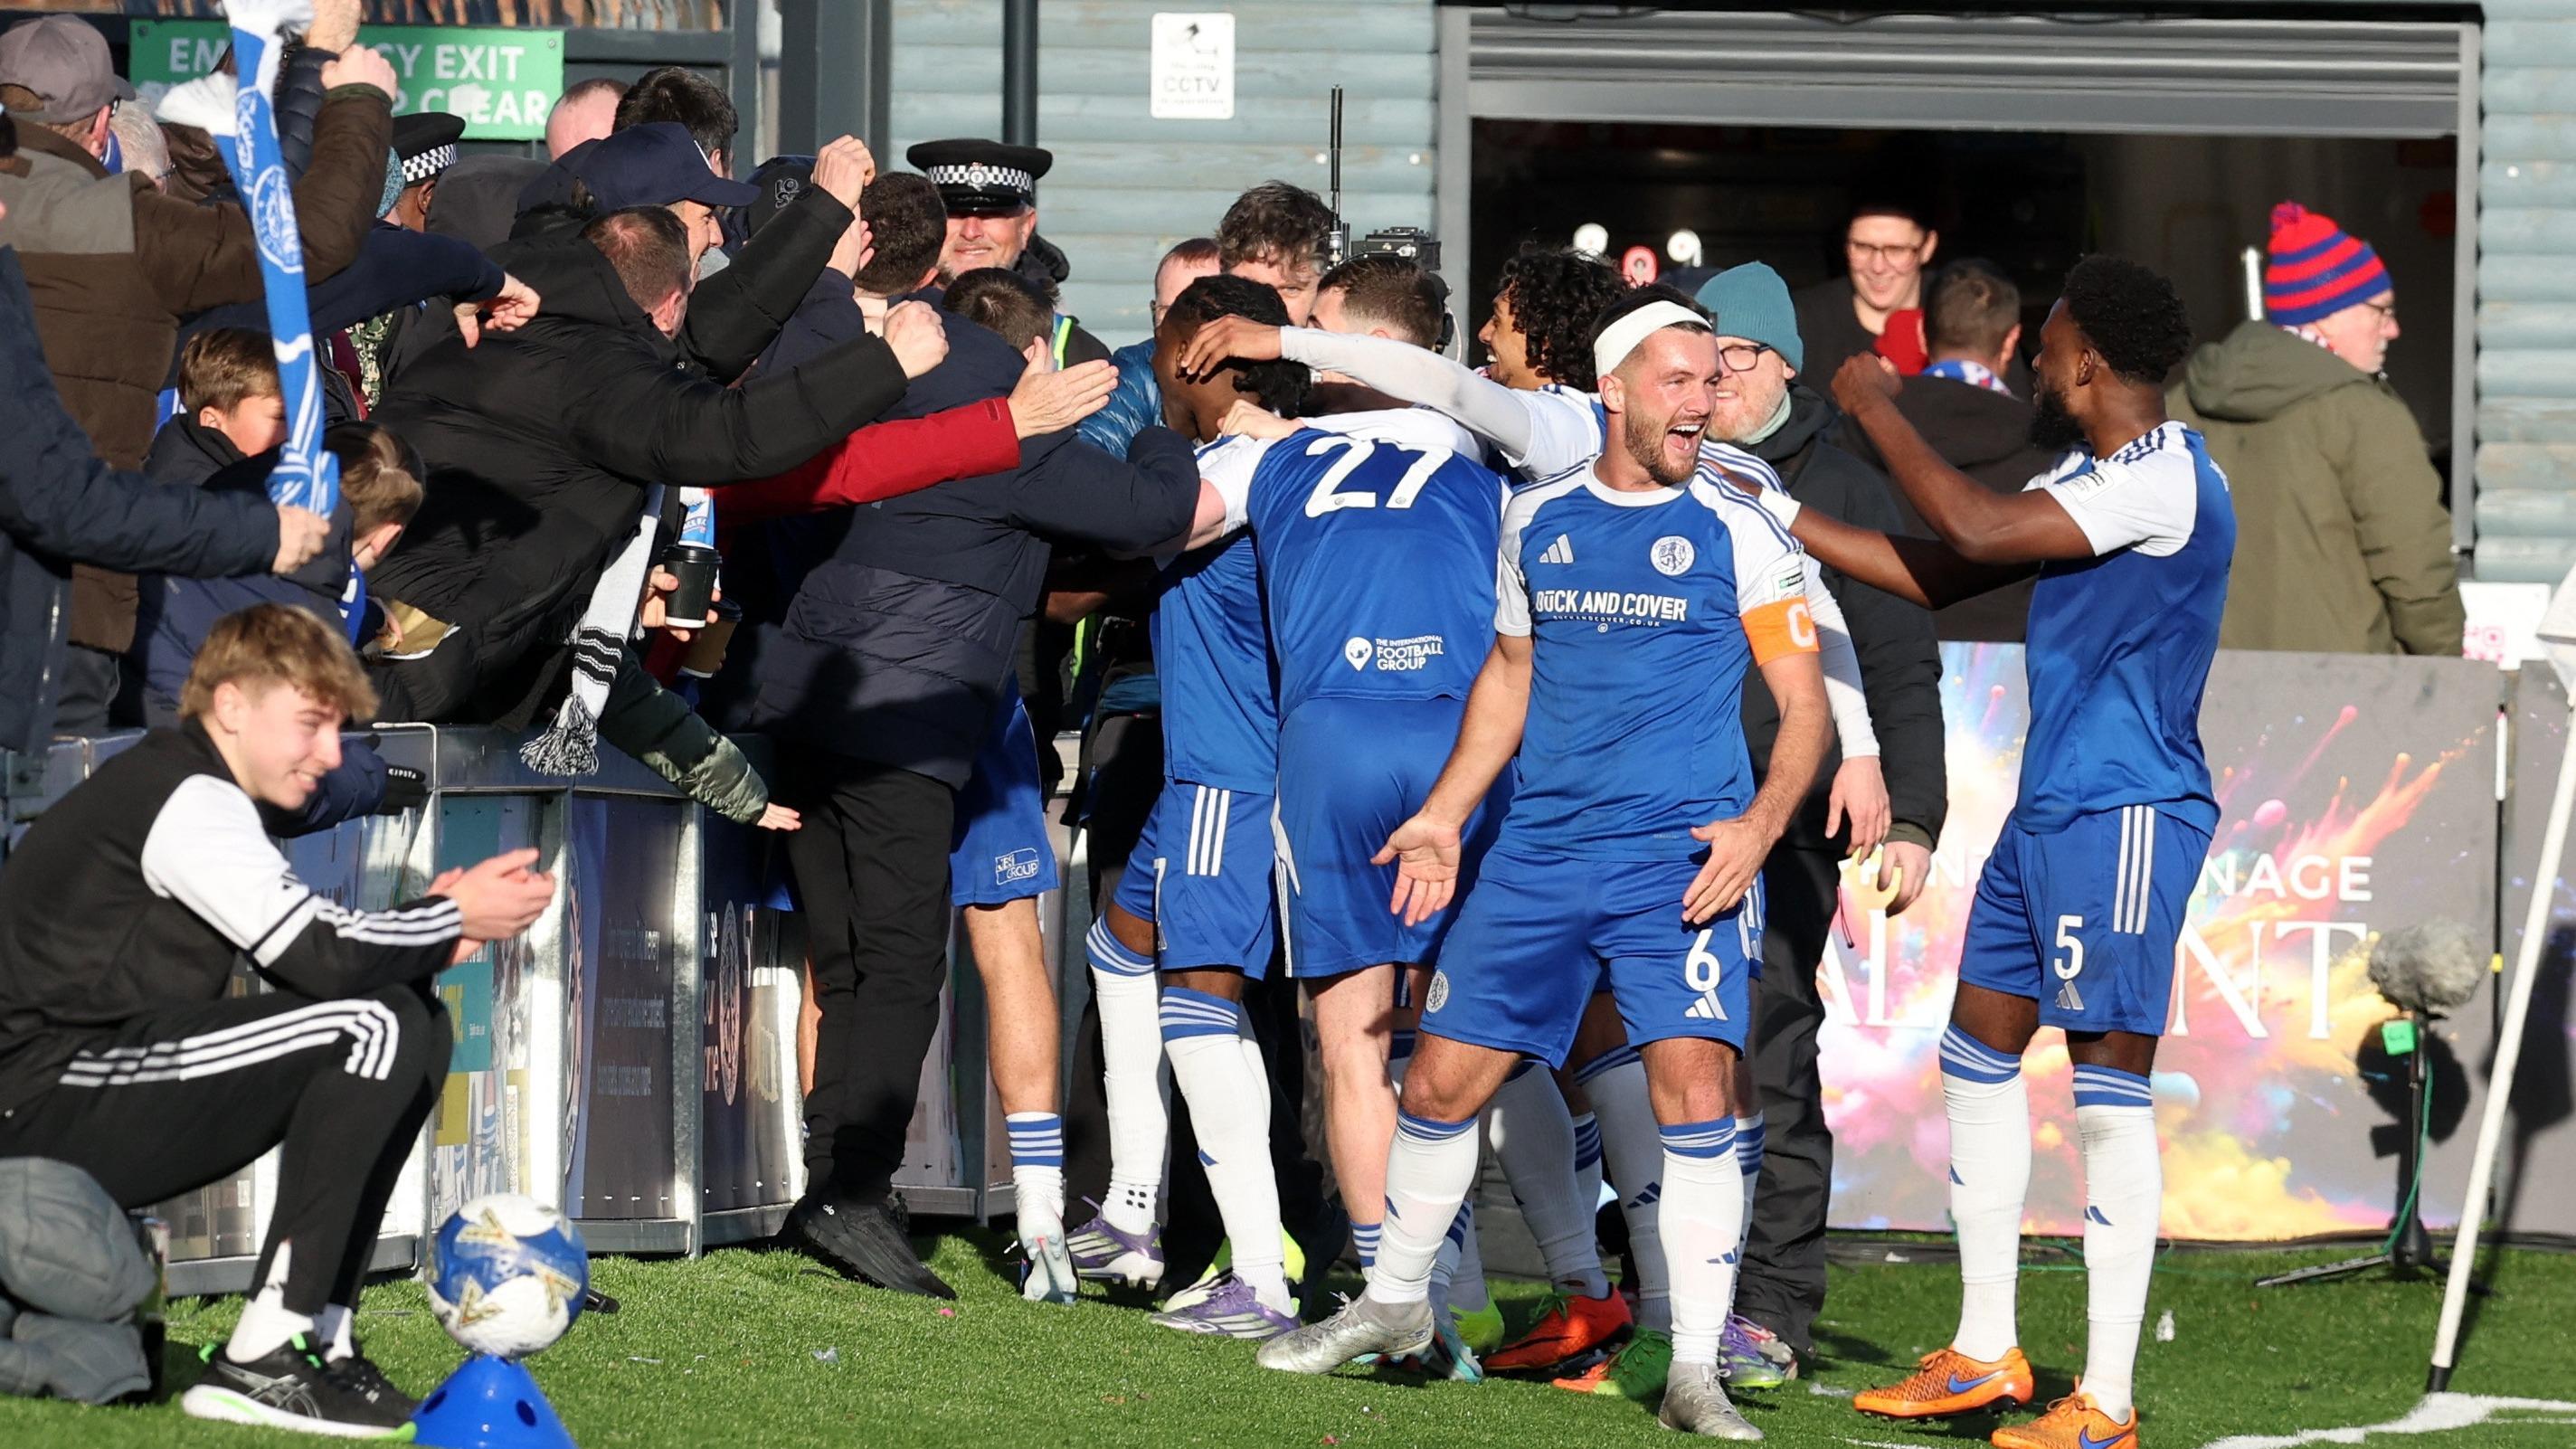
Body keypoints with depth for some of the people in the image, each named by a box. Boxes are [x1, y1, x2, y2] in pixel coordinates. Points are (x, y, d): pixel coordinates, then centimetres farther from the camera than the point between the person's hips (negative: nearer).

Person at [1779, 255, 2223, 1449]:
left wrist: (1876, 411, -11)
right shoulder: (2090, 478, 14)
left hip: (2124, 815, -10)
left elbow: (1977, 531, -24)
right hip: (2048, 811, 10)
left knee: (2110, 1087, -7)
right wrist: (1780, 520, 15)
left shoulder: (2167, 484, -18)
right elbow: (1940, 576, 17)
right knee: (1976, 1058, 14)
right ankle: (1984, 1353, 23)